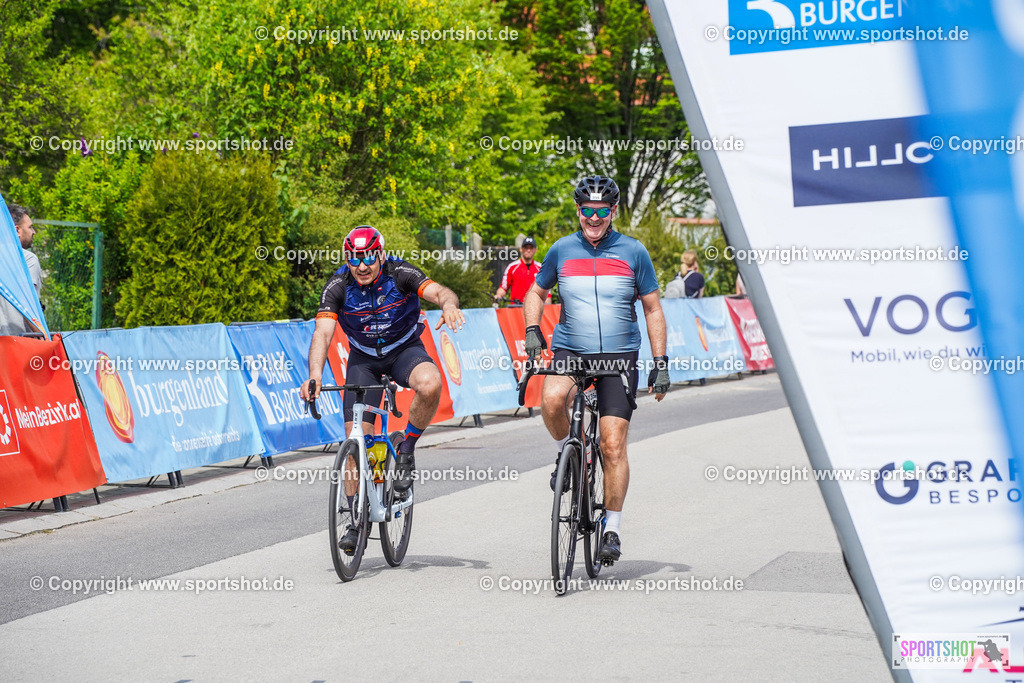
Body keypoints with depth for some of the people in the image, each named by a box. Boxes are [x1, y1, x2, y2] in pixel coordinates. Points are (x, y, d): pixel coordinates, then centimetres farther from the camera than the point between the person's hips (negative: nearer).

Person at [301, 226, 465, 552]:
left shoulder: (400, 274, -21)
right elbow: (323, 332, -29)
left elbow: (438, 291, -33)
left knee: (430, 384, -35)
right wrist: (315, 376, -45)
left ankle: (406, 451, -10)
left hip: (405, 348, -1)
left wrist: (449, 303, -59)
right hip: (364, 359, 1)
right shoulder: (338, 286, -19)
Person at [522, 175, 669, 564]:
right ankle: (567, 453, -1)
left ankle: (612, 528, 7)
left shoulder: (633, 252, 1)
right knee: (552, 399, -32)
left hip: (619, 357, -1)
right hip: (569, 351, 1)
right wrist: (532, 330, 1)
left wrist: (660, 364, 1)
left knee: (613, 446, -7)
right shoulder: (562, 250, 4)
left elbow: (652, 310, 7)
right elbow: (537, 292, 19)